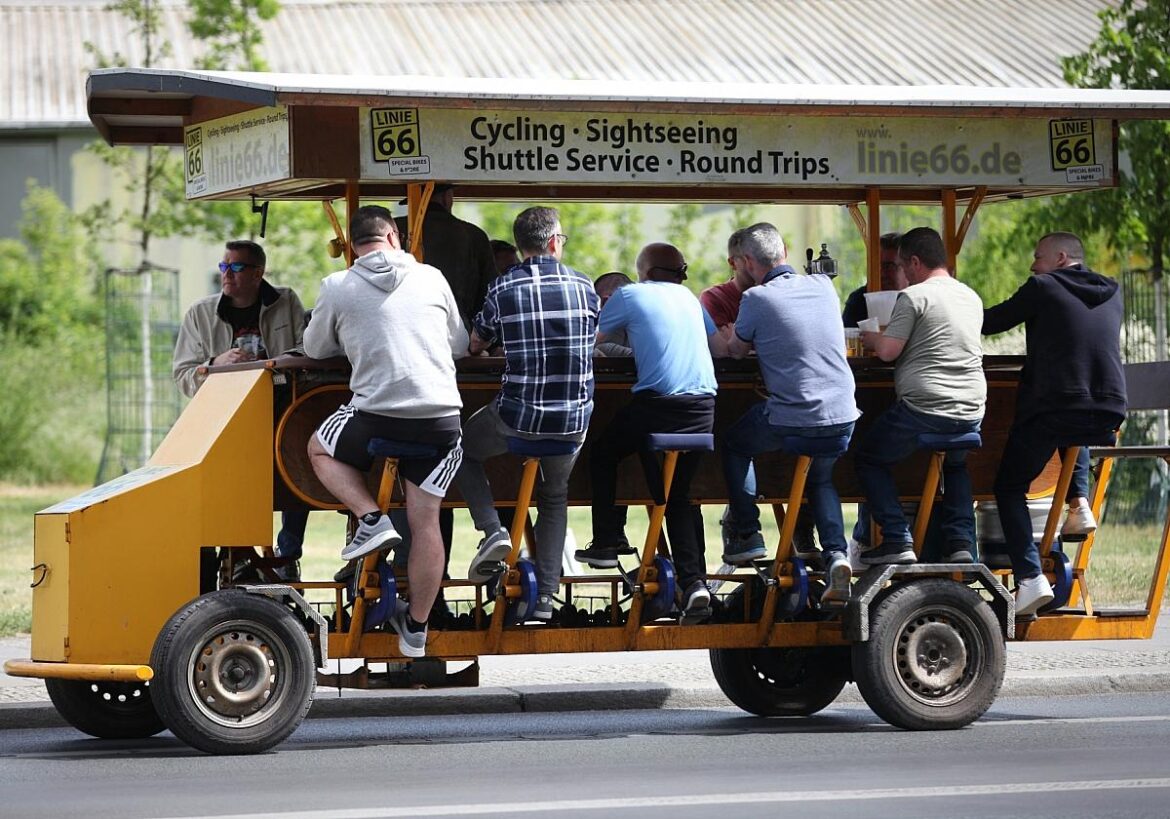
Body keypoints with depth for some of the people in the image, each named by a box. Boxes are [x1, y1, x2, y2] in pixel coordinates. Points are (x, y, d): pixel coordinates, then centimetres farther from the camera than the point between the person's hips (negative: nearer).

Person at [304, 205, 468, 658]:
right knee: (426, 522, 10)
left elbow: (315, 347, 18)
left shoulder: (338, 288, 3)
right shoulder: (431, 278, 8)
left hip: (376, 416, -2)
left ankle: (372, 519, 7)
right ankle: (416, 629, 16)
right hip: (441, 416, 2)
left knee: (321, 450, 28)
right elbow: (460, 344, 19)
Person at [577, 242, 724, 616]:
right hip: (703, 406, 5)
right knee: (680, 494, 11)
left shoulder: (630, 295, 5)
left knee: (602, 454, 21)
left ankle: (608, 543, 20)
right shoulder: (690, 298, 20)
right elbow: (721, 346, 27)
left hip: (658, 401, -5)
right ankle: (694, 581, -4)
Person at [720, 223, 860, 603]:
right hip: (843, 416, 5)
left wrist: (735, 334, 30)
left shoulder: (756, 298, -8)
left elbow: (736, 351, 8)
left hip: (791, 421, -4)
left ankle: (746, 533, 24)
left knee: (734, 443, 26)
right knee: (821, 478, 31)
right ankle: (835, 553, 7)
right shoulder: (823, 286, 6)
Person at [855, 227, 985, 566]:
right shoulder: (972, 297, 15)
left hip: (922, 408, -7)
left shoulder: (913, 297, -7)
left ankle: (897, 542, 2)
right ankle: (961, 543, 16)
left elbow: (888, 351, -12)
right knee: (956, 465, 34)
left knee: (870, 459, 14)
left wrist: (872, 338, 11)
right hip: (971, 413, 7)